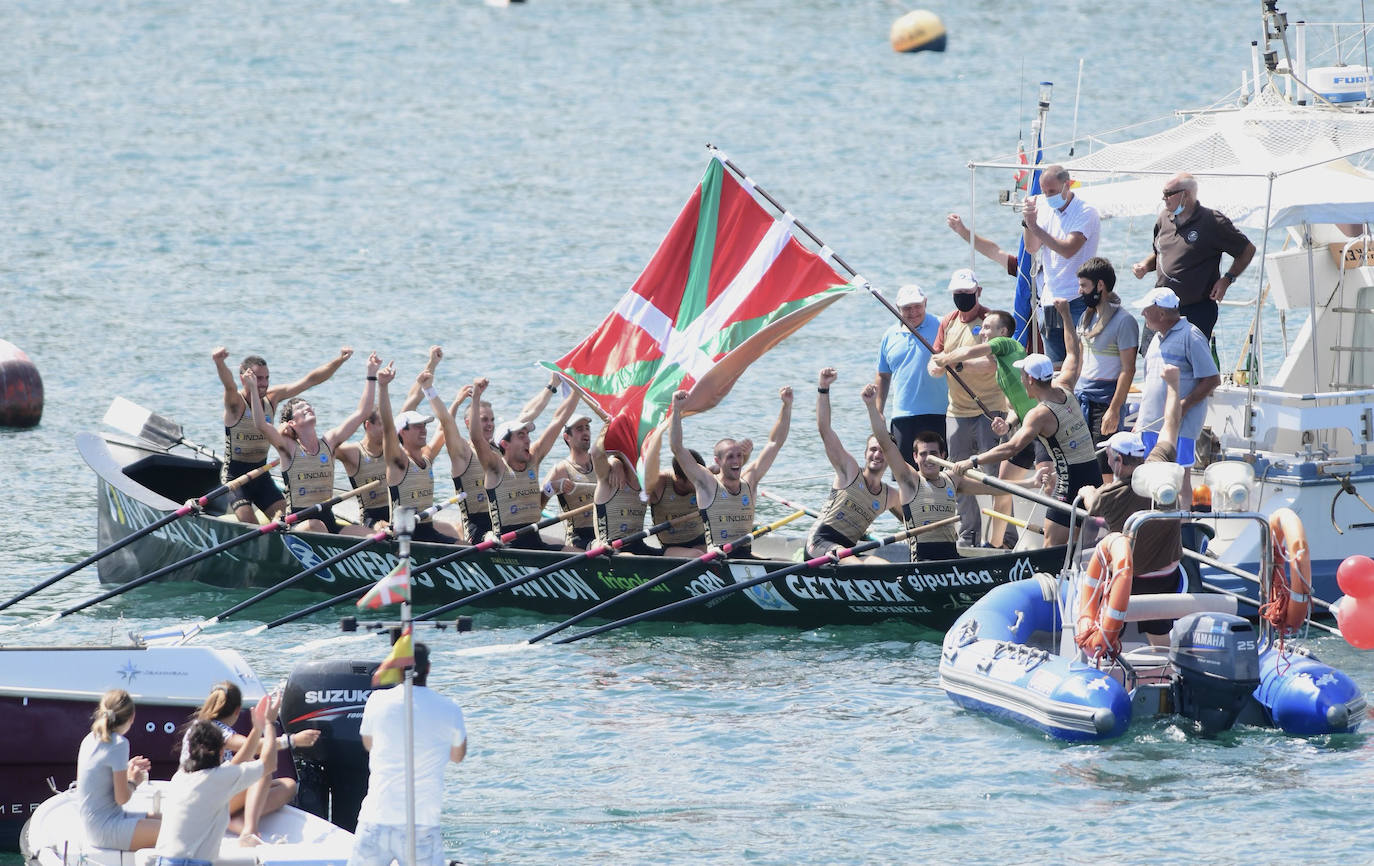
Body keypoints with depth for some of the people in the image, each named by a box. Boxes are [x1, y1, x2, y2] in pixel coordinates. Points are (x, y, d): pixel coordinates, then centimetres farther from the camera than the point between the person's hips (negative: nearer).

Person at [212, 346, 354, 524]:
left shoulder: (272, 397, 0)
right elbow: (229, 385, -39)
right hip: (234, 473, -6)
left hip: (260, 472, 6)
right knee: (248, 521, -19)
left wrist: (340, 360, -11)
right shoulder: (236, 404, -16)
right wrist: (219, 363, -62)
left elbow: (311, 380, -1)